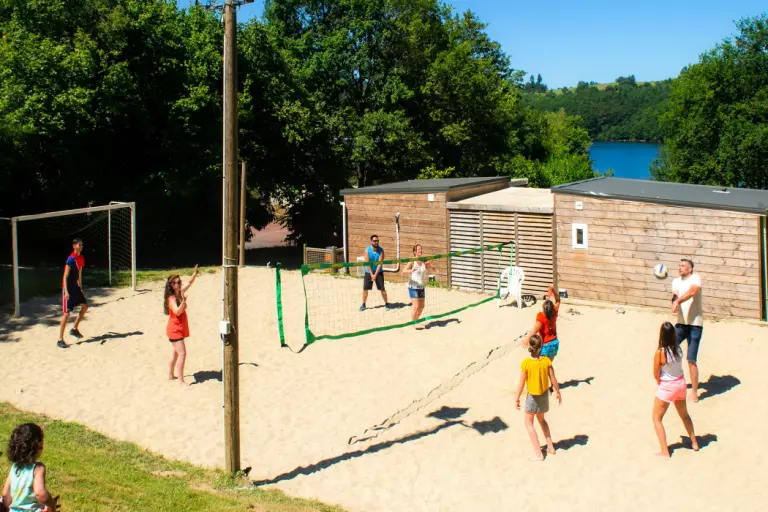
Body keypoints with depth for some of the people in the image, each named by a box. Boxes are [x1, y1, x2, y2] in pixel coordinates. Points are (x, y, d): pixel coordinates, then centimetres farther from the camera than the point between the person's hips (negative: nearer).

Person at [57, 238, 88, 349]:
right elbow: (65, 277, -21)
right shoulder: (71, 259, -19)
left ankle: (75, 329, 29)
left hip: (75, 287, 9)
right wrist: (66, 292, -26)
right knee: (67, 313, -10)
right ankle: (60, 340, -6)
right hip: (68, 288, -9)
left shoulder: (81, 258, 7)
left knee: (85, 306, 15)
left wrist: (80, 288, 20)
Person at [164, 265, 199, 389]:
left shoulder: (180, 294, 4)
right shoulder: (171, 298, -20)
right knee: (182, 353, -13)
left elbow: (189, 283, 17)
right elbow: (177, 312, -35)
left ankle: (171, 375, 34)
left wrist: (195, 273, 6)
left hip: (180, 328, 9)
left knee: (175, 353, 20)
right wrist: (183, 301, -45)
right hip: (175, 329, -9)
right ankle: (181, 381, -12)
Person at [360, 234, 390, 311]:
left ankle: (386, 304, 9)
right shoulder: (367, 250, -13)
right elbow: (367, 263, -13)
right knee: (365, 288, 1)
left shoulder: (381, 250, -14)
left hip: (378, 272, -1)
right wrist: (371, 274, -16)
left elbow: (380, 263, -16)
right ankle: (363, 304, 16)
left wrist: (375, 274, -19)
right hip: (368, 272, 1)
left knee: (382, 289, -4)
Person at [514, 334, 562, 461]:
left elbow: (521, 383, -15)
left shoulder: (526, 363, -21)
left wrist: (517, 398, -3)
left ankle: (538, 453, 9)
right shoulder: (546, 361, -13)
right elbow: (553, 379, -6)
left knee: (529, 423, 12)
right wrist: (558, 392, 10)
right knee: (541, 419, 28)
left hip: (532, 396, -4)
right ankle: (550, 447, 30)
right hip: (544, 394, 4)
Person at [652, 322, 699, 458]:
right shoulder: (678, 348, -9)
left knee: (657, 418, 8)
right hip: (680, 383, 6)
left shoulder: (660, 352, -24)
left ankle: (665, 451, 3)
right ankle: (694, 443, 41)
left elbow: (656, 375, -15)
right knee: (684, 414, 29)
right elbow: (677, 364, 2)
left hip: (667, 386, -6)